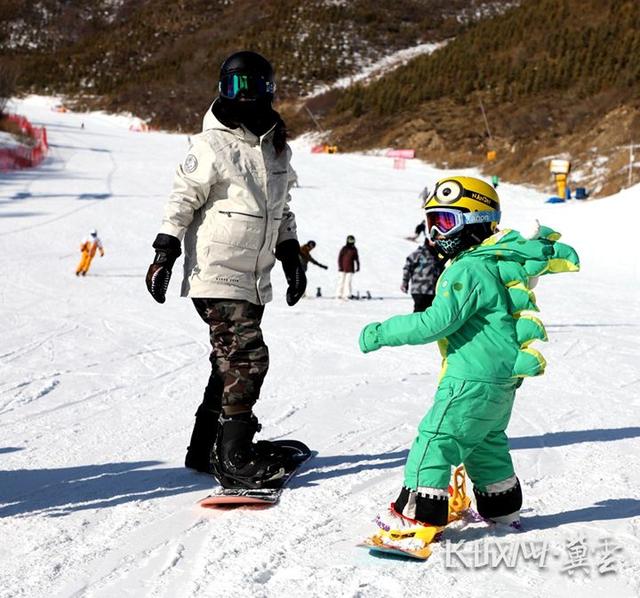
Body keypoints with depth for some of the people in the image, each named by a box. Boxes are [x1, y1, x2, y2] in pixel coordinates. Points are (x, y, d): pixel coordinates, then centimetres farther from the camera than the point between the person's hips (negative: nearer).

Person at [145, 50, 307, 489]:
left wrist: (291, 255, 19)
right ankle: (233, 459, -6)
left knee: (233, 363, 11)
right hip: (217, 274, -7)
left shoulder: (279, 148, 12)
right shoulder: (212, 145, -9)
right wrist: (165, 252, -11)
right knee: (247, 359, -13)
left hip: (254, 279, 7)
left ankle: (206, 448, 22)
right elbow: (182, 199, -6)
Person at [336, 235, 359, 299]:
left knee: (348, 282, -4)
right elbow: (339, 258, -2)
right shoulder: (344, 249, -3)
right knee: (341, 281, 0)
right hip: (343, 269, -2)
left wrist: (358, 266, 11)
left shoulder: (354, 249, 7)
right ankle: (339, 295, 5)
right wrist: (340, 266, -8)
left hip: (350, 269, 2)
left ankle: (347, 295, -2)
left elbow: (356, 258, 15)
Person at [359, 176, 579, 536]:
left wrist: (381, 334, -19)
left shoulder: (469, 270, -19)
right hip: (503, 377, 10)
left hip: (474, 378, -10)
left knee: (436, 438, -4)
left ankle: (419, 513, -1)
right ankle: (503, 508, 35)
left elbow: (437, 322, -25)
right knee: (487, 441, 23)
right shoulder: (503, 262, 10)